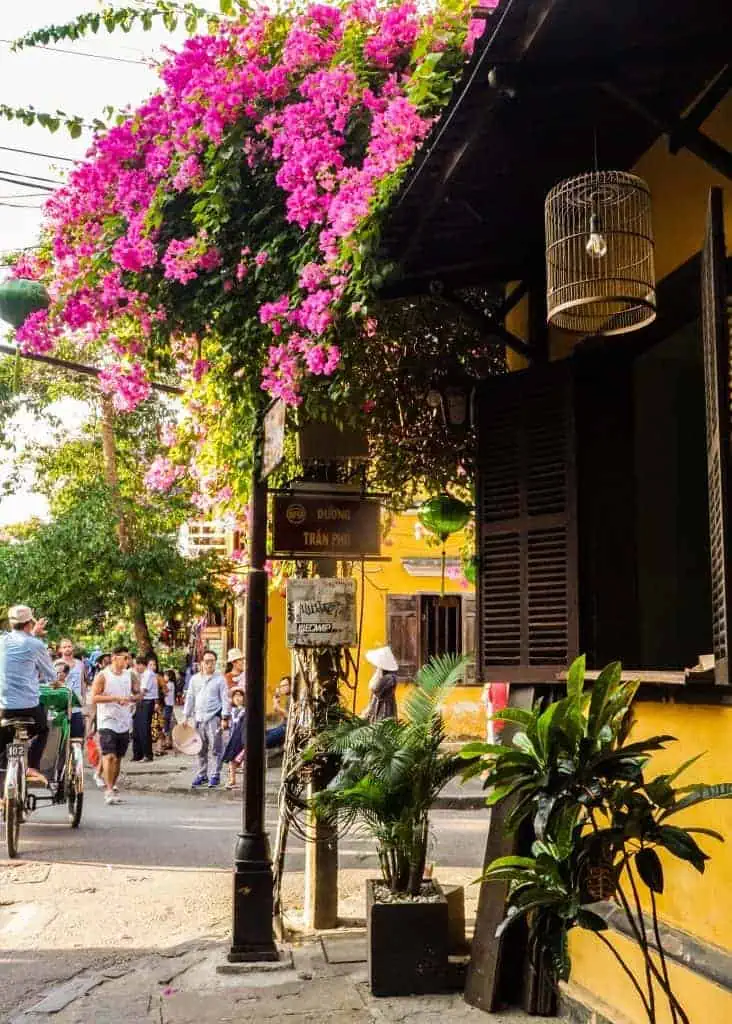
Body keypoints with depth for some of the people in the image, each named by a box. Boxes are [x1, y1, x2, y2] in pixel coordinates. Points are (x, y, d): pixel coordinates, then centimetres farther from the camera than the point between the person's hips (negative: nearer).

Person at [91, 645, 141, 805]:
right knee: (109, 756, -14)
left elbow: (139, 695, 13)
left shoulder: (130, 675, 8)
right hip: (107, 722, -5)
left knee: (118, 758, 11)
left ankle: (112, 788, 22)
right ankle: (109, 791, -14)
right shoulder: (103, 676, -6)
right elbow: (94, 697, -13)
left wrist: (131, 698, -10)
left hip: (124, 723, 5)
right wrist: (115, 698, -21)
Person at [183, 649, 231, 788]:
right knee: (201, 749, 10)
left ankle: (215, 776, 2)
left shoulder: (220, 679, 0)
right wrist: (186, 716, 10)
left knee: (216, 748, -5)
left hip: (214, 718, -4)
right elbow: (190, 698, 15)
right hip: (198, 718, 4)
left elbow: (225, 699, -3)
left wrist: (224, 718, -9)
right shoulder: (195, 679, 12)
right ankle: (202, 775, 19)